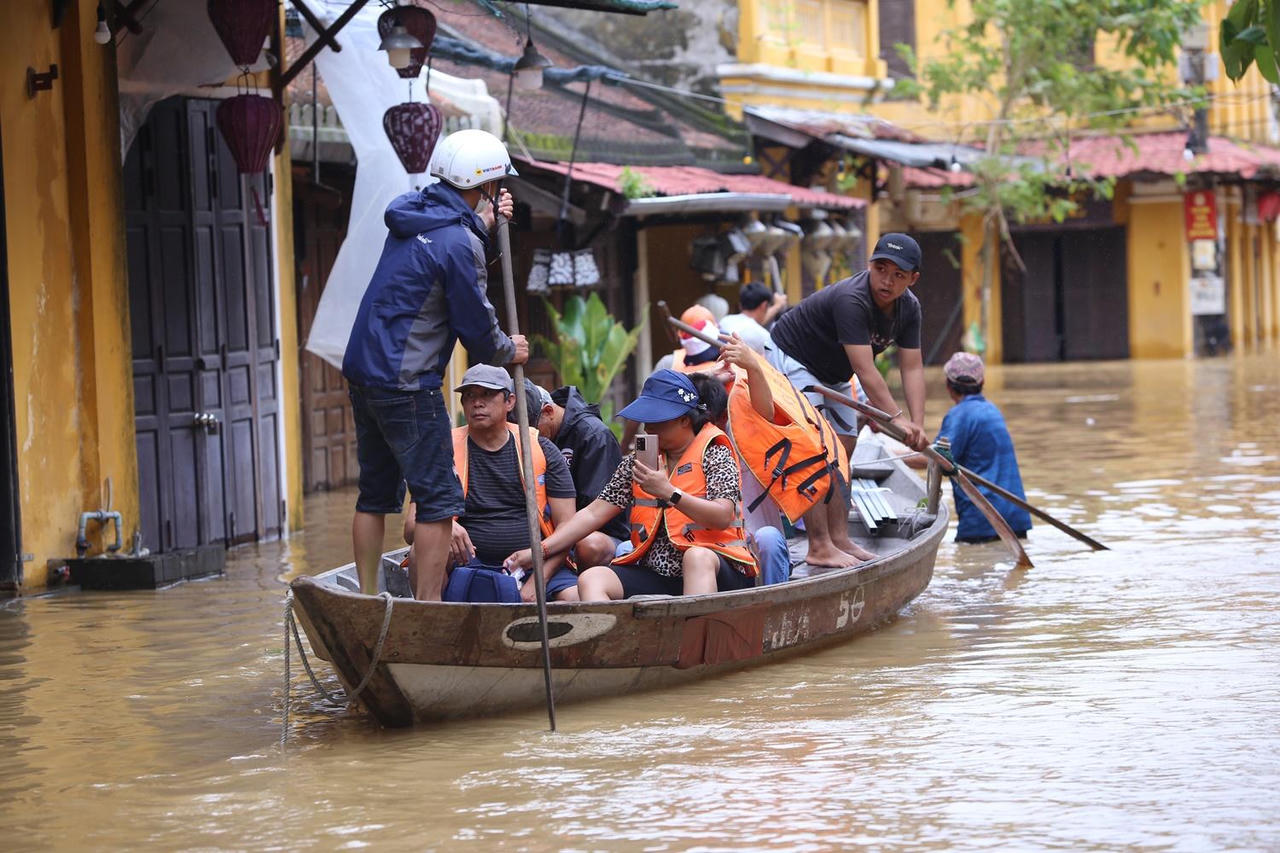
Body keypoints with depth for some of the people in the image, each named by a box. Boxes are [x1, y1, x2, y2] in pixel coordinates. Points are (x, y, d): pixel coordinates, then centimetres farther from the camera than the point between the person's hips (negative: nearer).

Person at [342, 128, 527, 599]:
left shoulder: (412, 214, 9)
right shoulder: (459, 242, -16)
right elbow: (476, 327, -10)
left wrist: (483, 224, 17)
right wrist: (509, 351, 9)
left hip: (363, 370, 9)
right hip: (406, 384, -9)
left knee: (376, 491, 16)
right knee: (438, 498, -4)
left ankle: (367, 599, 20)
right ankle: (427, 610, -6)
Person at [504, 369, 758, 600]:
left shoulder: (714, 455, 1)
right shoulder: (636, 462, 16)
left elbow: (723, 517, -13)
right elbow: (594, 513, 12)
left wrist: (669, 492, -22)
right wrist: (539, 550, 3)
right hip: (656, 574, 5)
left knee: (697, 555, -39)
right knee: (591, 579, -19)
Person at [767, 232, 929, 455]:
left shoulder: (908, 307, -10)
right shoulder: (850, 300, -35)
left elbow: (912, 368, -12)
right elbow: (865, 370, -40)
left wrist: (917, 426, -23)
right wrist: (897, 418, -45)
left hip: (834, 374, 9)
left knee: (846, 445, 6)